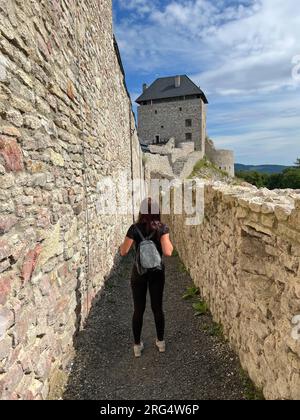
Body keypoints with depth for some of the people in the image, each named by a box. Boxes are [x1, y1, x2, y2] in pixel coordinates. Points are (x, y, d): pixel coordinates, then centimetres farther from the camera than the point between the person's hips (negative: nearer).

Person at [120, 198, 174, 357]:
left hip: (139, 272, 0)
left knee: (139, 310, 12)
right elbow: (167, 252, -21)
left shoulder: (135, 228, -12)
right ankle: (160, 341, 33)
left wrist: (126, 242, 6)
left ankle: (137, 345, 26)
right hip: (157, 272, 1)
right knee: (157, 307, 17)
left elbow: (123, 251, -13)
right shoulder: (162, 228, -12)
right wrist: (170, 244, 0)